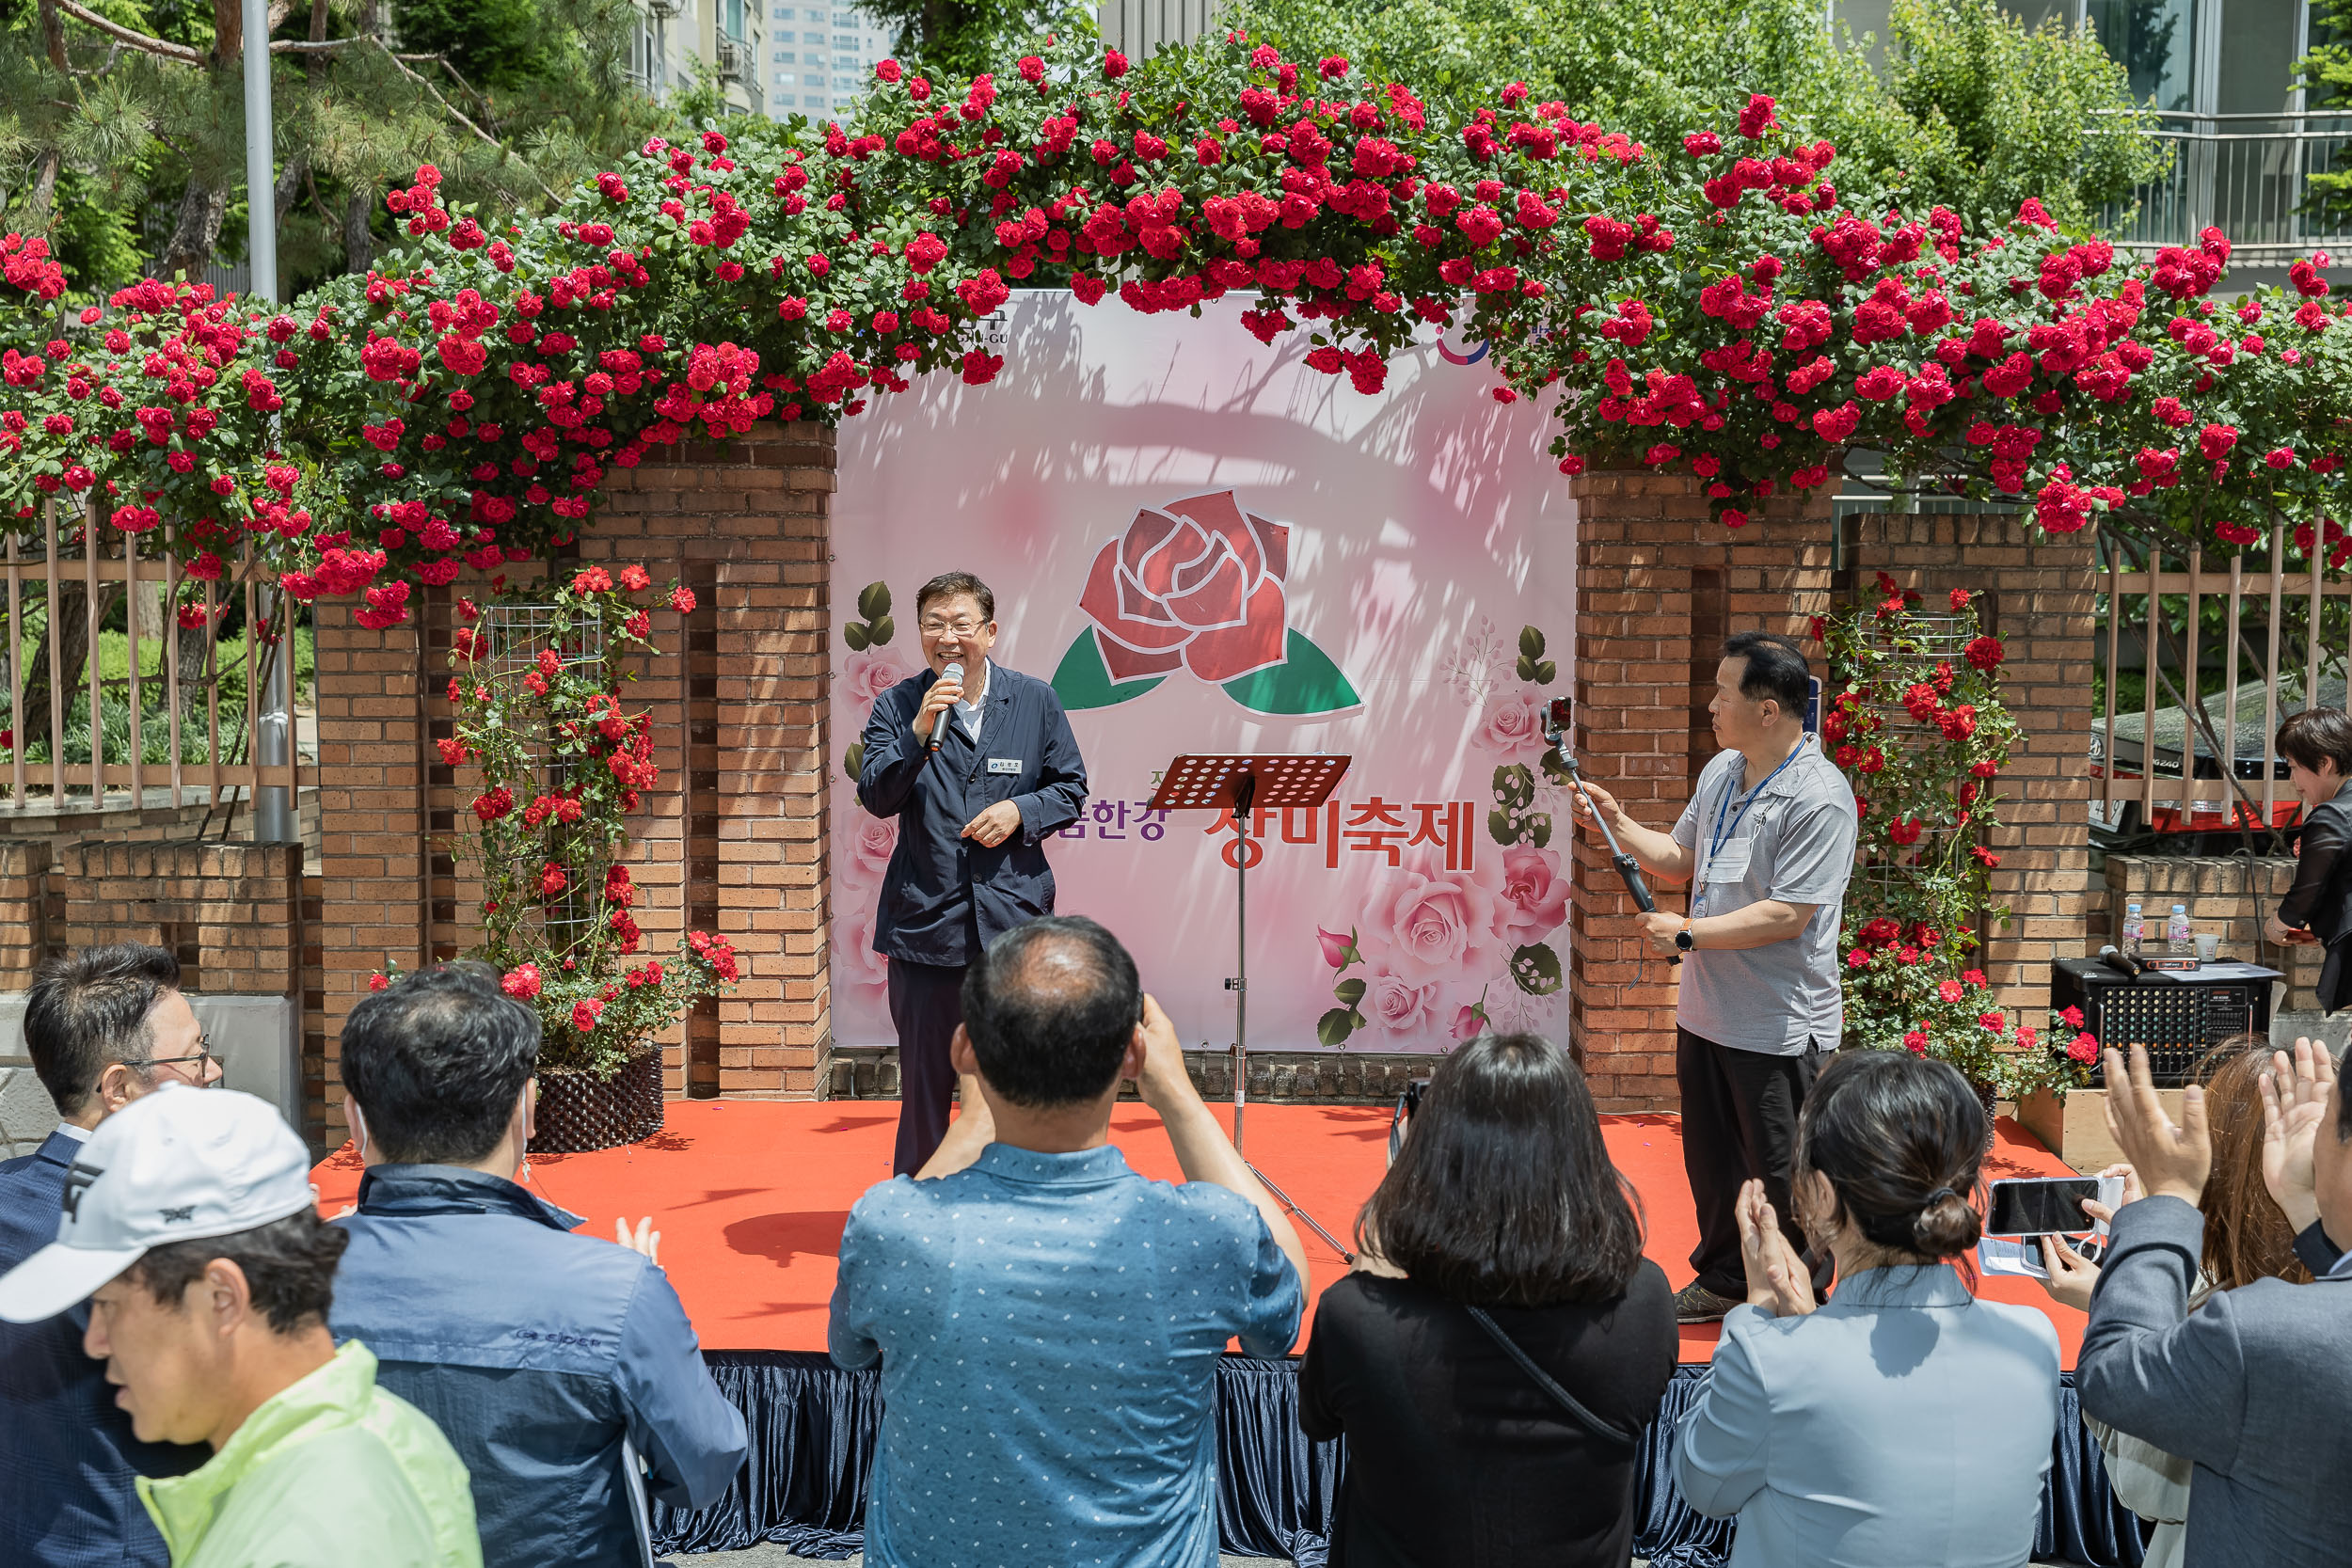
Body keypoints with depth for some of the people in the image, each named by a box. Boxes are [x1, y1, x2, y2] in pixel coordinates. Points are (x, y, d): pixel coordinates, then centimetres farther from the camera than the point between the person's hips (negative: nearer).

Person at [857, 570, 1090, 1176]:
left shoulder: (1036, 701, 4)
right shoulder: (897, 706, 2)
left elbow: (1071, 789, 8)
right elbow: (875, 797, -8)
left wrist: (1020, 812, -11)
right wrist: (919, 734, -21)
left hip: (1014, 919, 1)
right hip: (926, 918, 0)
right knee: (924, 1080, 9)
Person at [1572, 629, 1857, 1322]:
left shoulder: (1817, 797, -20)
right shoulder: (1720, 773, 7)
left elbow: (1787, 915, -24)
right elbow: (1679, 859, 20)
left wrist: (1687, 933, -18)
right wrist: (1617, 823, 6)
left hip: (1780, 1027, -8)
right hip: (1706, 1011, 8)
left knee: (1782, 1178, 5)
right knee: (1711, 1160, 20)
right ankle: (1724, 1281, 38)